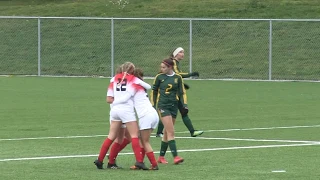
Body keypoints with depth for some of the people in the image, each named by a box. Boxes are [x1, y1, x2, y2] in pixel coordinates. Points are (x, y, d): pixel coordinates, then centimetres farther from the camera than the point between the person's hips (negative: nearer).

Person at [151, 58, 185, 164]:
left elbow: (182, 92, 9)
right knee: (171, 132, -14)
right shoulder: (159, 77, 0)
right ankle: (175, 156, -19)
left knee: (167, 132, 7)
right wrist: (153, 106, 5)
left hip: (173, 106, 3)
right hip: (162, 105, -3)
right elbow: (154, 91, 8)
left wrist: (184, 105, -2)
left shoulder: (178, 78, 5)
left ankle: (161, 157, 18)